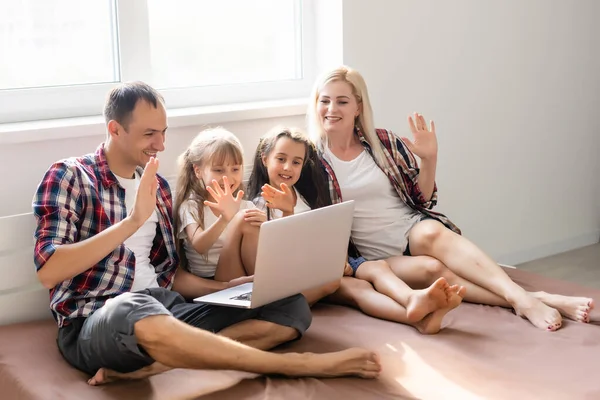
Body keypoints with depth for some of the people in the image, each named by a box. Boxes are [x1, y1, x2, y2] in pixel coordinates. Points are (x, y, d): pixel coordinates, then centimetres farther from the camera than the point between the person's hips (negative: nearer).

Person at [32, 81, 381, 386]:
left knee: (292, 307, -10)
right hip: (95, 322, -7)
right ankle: (298, 364, -34)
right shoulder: (68, 177, -1)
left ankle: (147, 366, -30)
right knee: (134, 308, -44)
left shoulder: (158, 185, 18)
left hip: (165, 307, 7)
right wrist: (133, 221, -21)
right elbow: (49, 271, -15)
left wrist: (229, 288, 2)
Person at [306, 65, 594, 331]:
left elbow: (421, 200, 8)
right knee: (430, 268, -33)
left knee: (430, 232, -34)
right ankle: (529, 300, -40)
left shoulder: (383, 142, 5)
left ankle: (520, 296, -43)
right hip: (376, 256, -2)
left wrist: (429, 158, -6)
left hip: (414, 229, 2)